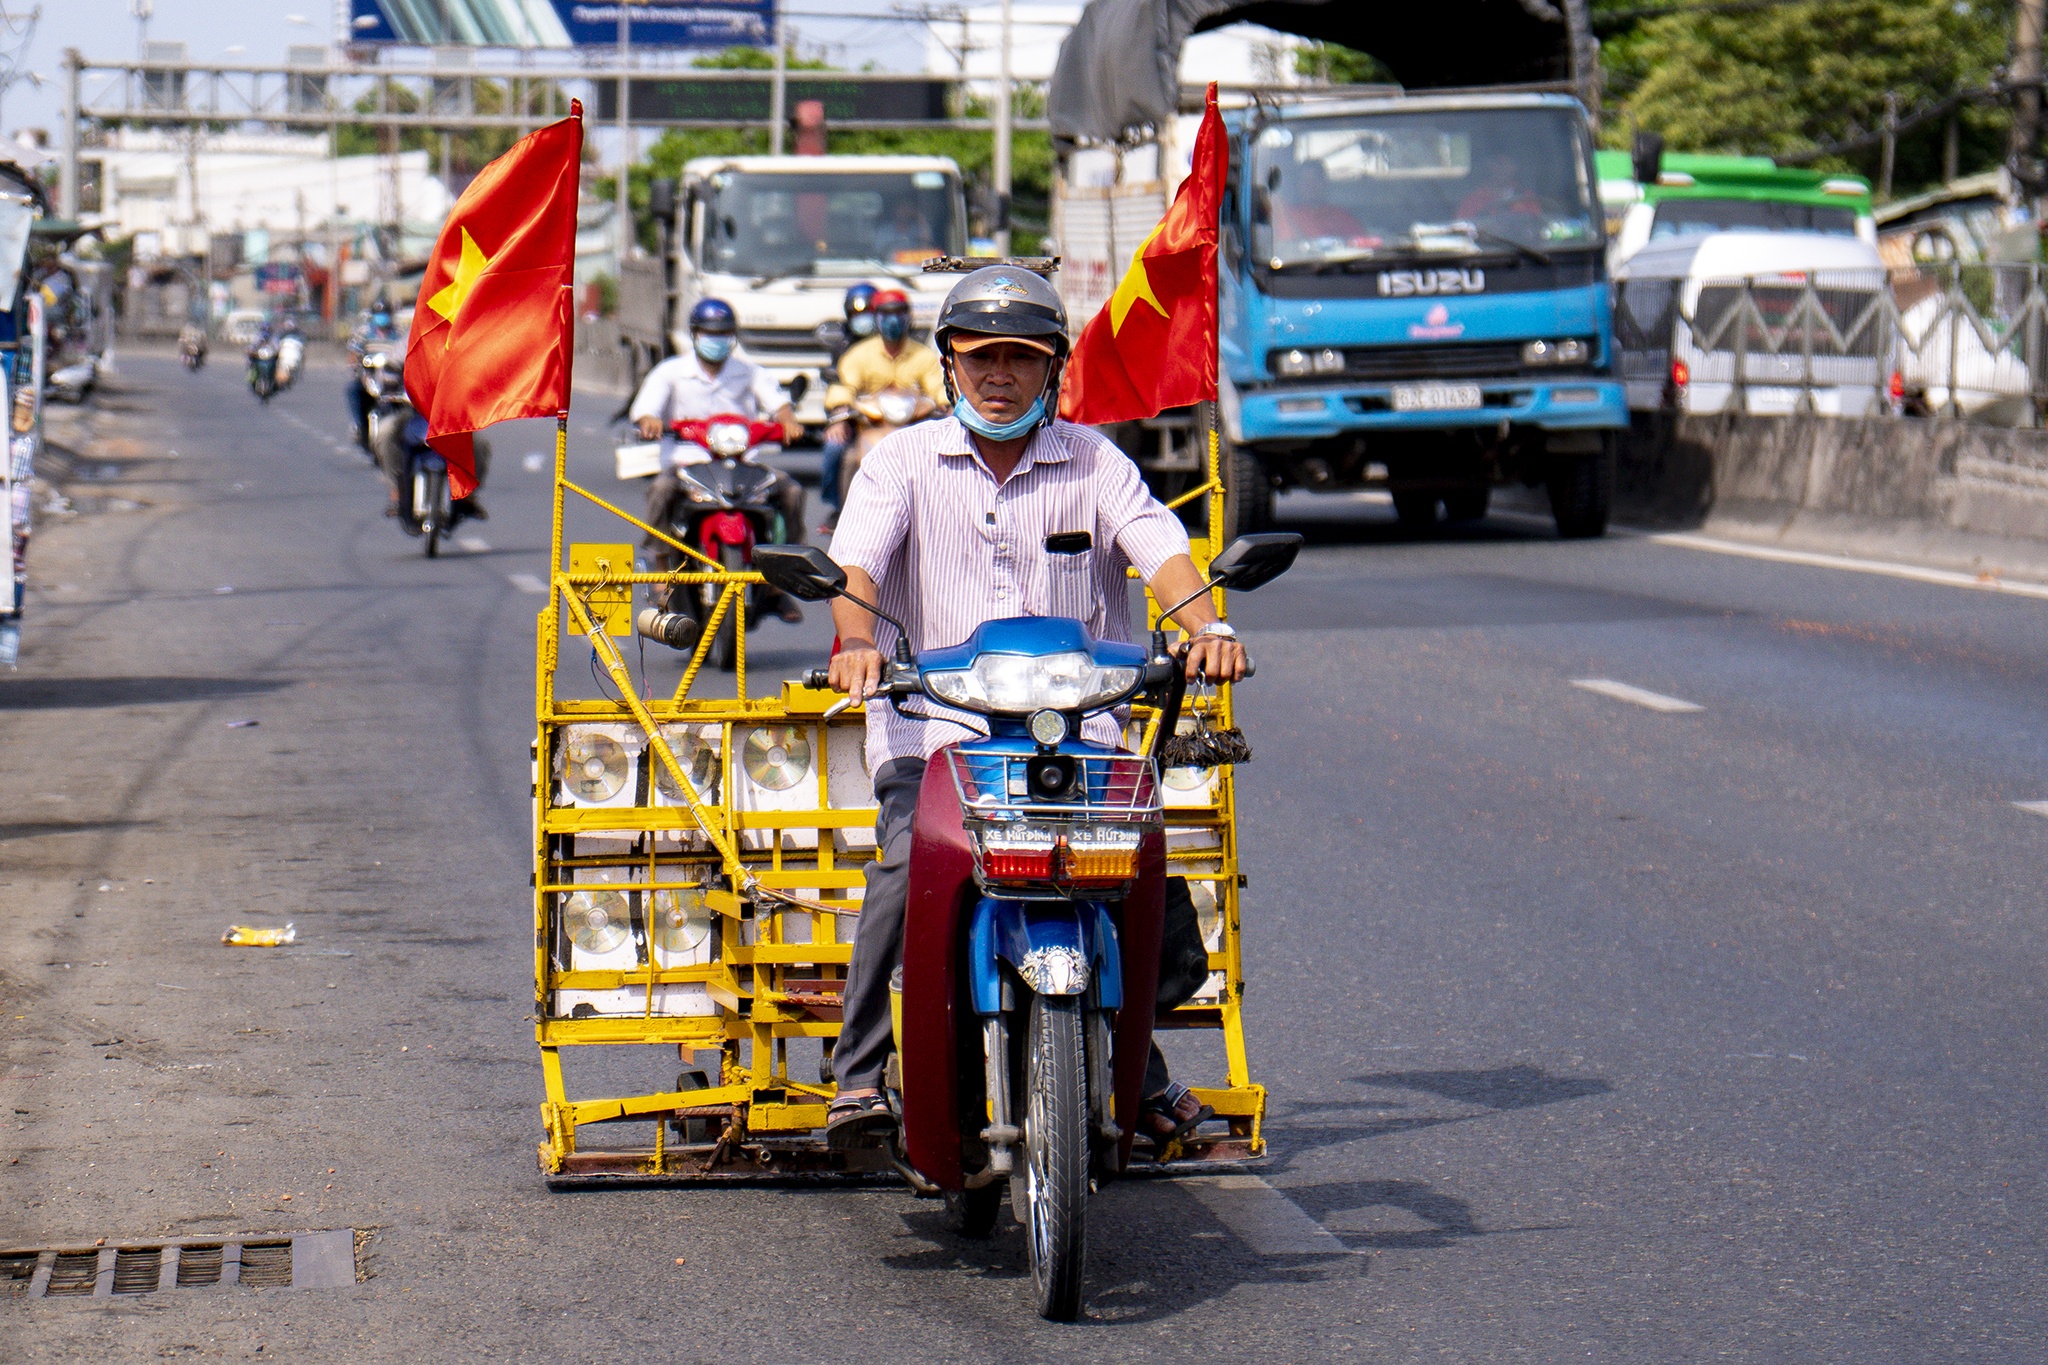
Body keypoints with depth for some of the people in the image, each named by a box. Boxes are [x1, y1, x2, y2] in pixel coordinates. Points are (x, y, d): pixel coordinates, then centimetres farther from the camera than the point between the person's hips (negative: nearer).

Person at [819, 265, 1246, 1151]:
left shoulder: (1093, 463, 13)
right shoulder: (904, 461, 10)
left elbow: (1160, 548, -1)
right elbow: (855, 560, -4)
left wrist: (1205, 627, -22)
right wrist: (856, 639, -26)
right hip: (932, 724, -1)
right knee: (909, 870, -26)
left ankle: (1139, 1072, 2)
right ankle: (860, 1075, -15)